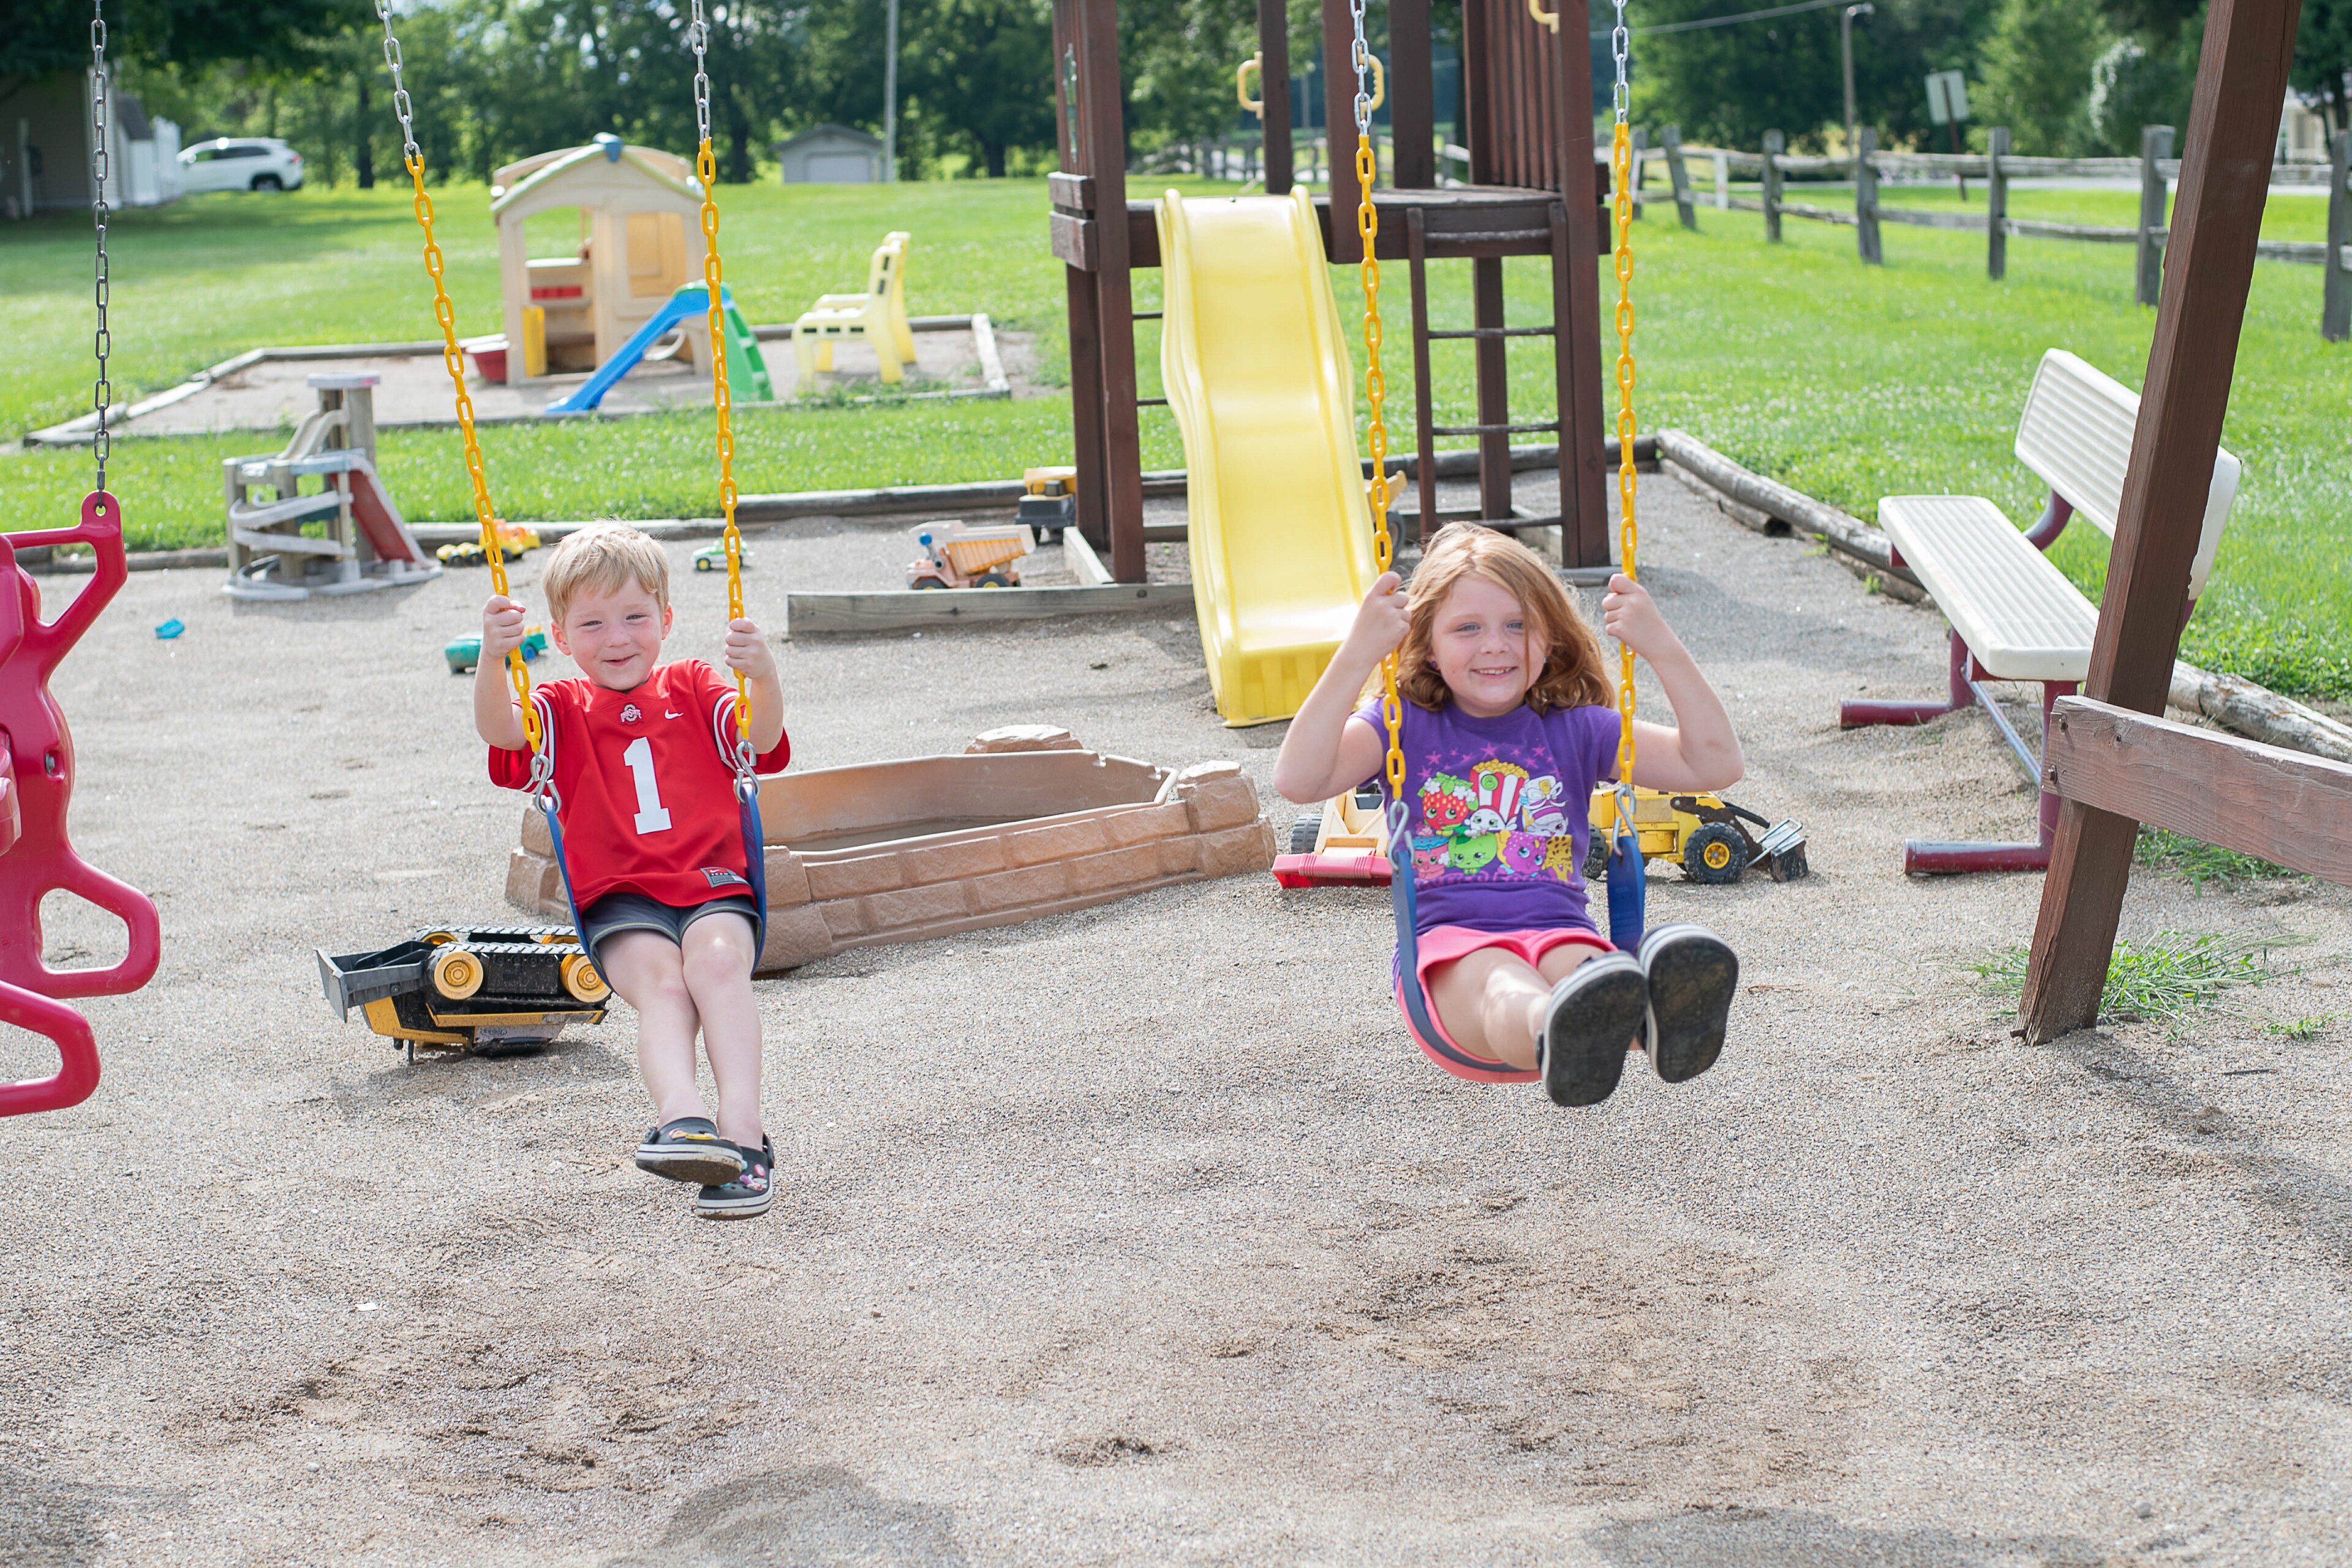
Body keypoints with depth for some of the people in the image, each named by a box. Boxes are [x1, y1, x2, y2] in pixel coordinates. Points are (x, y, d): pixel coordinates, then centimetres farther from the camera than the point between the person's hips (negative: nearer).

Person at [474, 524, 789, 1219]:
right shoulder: (562, 711, 16)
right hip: (619, 900, 0)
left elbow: (761, 738, -4)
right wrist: (493, 659, -28)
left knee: (716, 961, -32)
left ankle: (741, 1126, -41)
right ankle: (681, 1114, -53)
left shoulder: (693, 688, 16)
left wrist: (763, 676, -27)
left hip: (713, 885, 0)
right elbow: (499, 729, -8)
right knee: (661, 983, -30)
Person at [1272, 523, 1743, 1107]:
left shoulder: (1576, 730, 19)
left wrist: (1662, 648, 0)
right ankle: (1561, 1036, -77)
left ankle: (1656, 1014, -74)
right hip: (1445, 943, -2)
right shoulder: (1405, 728, 14)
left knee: (1575, 966, -38)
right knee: (1495, 979, -40)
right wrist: (1359, 652, -12)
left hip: (1557, 931, 2)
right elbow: (1299, 780, -6)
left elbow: (1715, 765, 10)